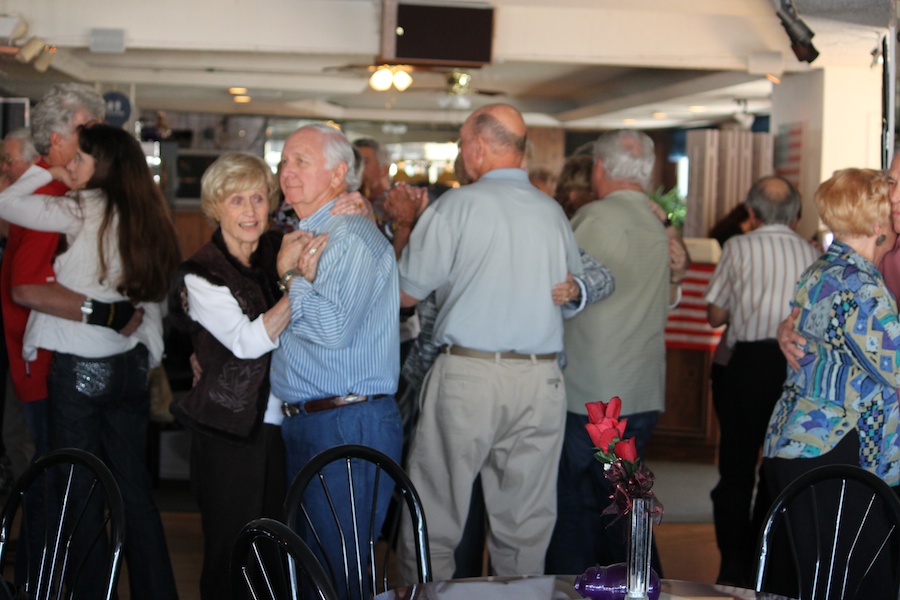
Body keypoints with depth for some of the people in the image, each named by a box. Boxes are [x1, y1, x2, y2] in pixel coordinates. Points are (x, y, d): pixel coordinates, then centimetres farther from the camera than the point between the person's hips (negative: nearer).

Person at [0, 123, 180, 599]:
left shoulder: (84, 212, -11)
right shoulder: (146, 218, 8)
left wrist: (45, 172, 4)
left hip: (80, 368, -7)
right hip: (130, 365, 7)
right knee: (134, 487, 12)